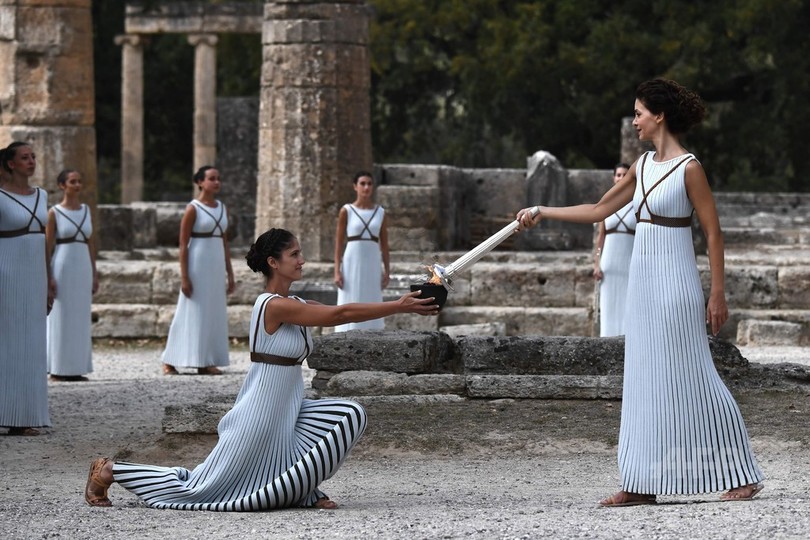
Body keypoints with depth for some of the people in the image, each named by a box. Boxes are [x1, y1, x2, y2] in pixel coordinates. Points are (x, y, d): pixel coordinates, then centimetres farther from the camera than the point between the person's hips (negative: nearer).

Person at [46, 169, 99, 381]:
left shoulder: (86, 211, 11)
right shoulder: (54, 213, -4)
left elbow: (90, 244, 14)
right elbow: (47, 247, -5)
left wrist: (94, 274, 10)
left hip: (83, 269, 5)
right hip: (62, 269, -5)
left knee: (80, 320, 6)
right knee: (60, 318, -2)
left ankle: (76, 368, 10)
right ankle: (58, 369, 2)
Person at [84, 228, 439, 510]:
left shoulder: (295, 305, 8)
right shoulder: (273, 305, -20)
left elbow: (340, 314, 3)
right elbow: (341, 314, -22)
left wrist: (400, 306, -5)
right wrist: (399, 307, -20)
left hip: (287, 411, 9)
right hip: (261, 414, -9)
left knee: (350, 415, -4)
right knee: (200, 488, -1)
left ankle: (304, 489, 3)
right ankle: (109, 472, 14)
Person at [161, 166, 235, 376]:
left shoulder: (222, 209, 11)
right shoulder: (193, 209, -8)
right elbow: (183, 245, -10)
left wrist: (230, 274, 12)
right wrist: (184, 277, -15)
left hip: (216, 266, 6)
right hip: (197, 265, -6)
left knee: (214, 313, 5)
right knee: (192, 313, -5)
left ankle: (205, 363, 10)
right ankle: (169, 362, 1)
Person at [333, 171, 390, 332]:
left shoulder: (380, 212, 7)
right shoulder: (346, 211, -1)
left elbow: (384, 244, 10)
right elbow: (339, 242, -1)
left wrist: (387, 271, 4)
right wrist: (337, 271, -8)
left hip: (372, 265, 3)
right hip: (352, 265, -3)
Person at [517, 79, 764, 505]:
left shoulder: (689, 168, -11)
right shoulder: (643, 165, 11)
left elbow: (713, 232, -10)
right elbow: (599, 210, 18)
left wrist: (717, 294, -12)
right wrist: (542, 212, 16)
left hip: (674, 284, -8)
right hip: (642, 282, 8)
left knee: (691, 377, -5)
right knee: (645, 380, 6)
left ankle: (742, 476, 4)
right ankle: (642, 484, 8)